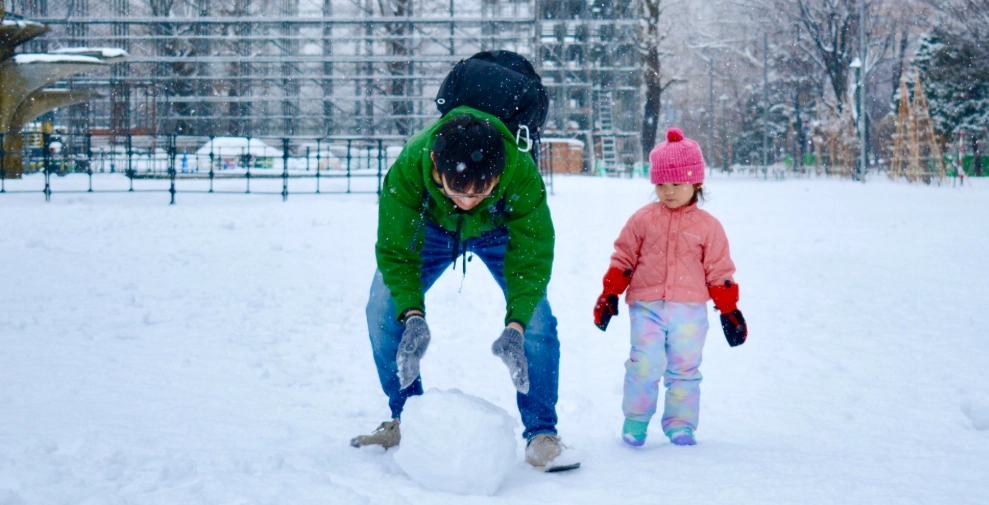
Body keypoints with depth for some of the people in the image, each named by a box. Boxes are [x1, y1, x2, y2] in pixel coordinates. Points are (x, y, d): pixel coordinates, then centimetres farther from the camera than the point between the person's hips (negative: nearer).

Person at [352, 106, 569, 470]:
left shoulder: (522, 172, -42)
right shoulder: (408, 167, -41)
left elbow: (533, 257, -32)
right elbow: (395, 251, -30)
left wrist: (514, 327, -44)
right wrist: (413, 316, -44)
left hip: (500, 231, -1)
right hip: (431, 226, 1)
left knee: (535, 318, -17)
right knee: (383, 311, -11)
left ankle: (542, 431, -3)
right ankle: (405, 420, 7)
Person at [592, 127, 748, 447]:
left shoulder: (708, 226, 4)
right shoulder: (642, 220, 3)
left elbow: (720, 272, 8)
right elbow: (623, 259, 9)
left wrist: (729, 310, 6)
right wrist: (609, 295, 4)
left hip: (689, 310, 1)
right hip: (647, 307, -1)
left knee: (685, 369, 5)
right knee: (645, 364, -12)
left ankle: (680, 424, 18)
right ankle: (635, 419, 6)